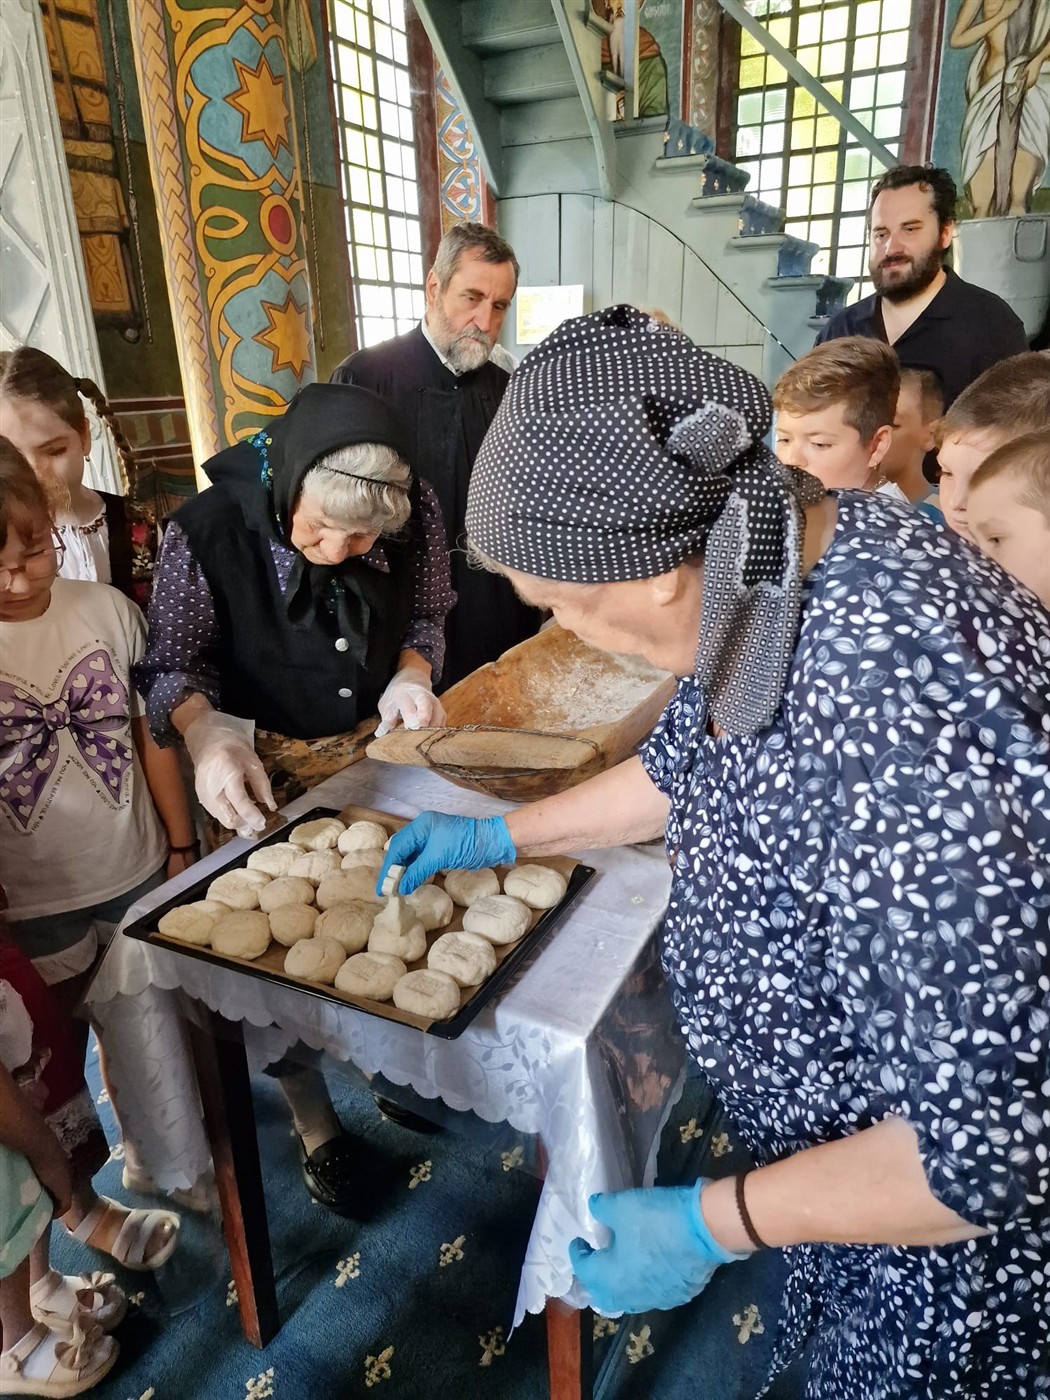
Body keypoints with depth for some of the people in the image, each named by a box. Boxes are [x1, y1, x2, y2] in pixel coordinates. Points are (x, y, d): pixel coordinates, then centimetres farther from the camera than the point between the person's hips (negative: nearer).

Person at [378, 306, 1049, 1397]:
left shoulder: (909, 736, -43)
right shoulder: (755, 564, -13)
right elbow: (687, 763, 5)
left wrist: (712, 1224, -24)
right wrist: (497, 836, 7)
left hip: (950, 1214, -6)